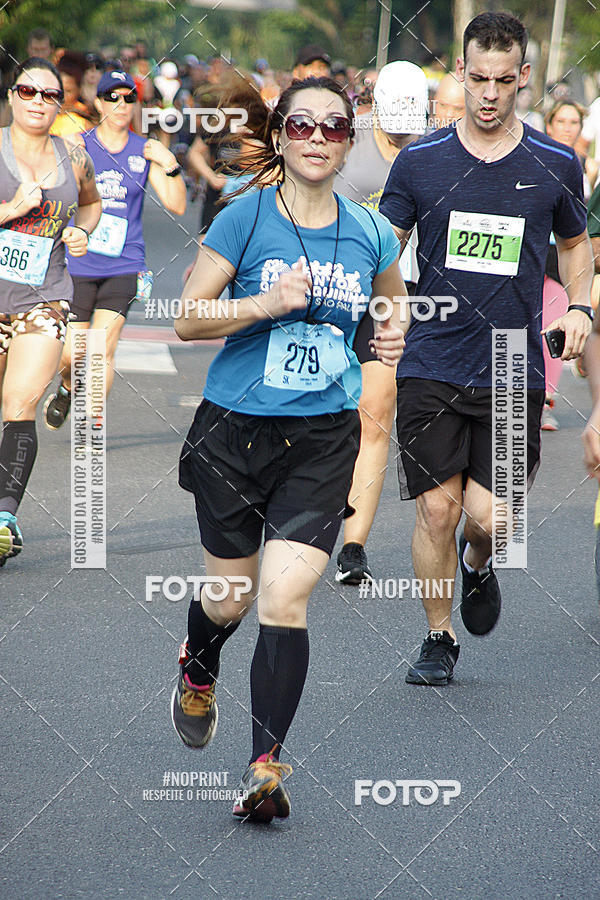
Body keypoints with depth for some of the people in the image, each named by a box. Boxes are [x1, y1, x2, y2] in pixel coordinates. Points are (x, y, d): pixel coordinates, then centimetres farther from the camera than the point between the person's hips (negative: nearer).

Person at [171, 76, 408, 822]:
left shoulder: (369, 234, 3)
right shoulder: (246, 217, -6)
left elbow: (393, 306, 24)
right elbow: (186, 318, -7)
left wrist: (391, 337, 2)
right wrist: (267, 302, -21)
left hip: (323, 438, 1)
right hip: (235, 428, -1)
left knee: (285, 599, -13)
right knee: (231, 595, 13)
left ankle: (266, 767, -10)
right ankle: (198, 673, 49)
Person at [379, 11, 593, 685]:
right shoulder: (420, 161, 1)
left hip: (514, 375, 0)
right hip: (431, 368, 0)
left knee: (489, 516, -6)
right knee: (436, 508, -3)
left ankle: (477, 563, 31)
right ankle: (439, 640, 17)